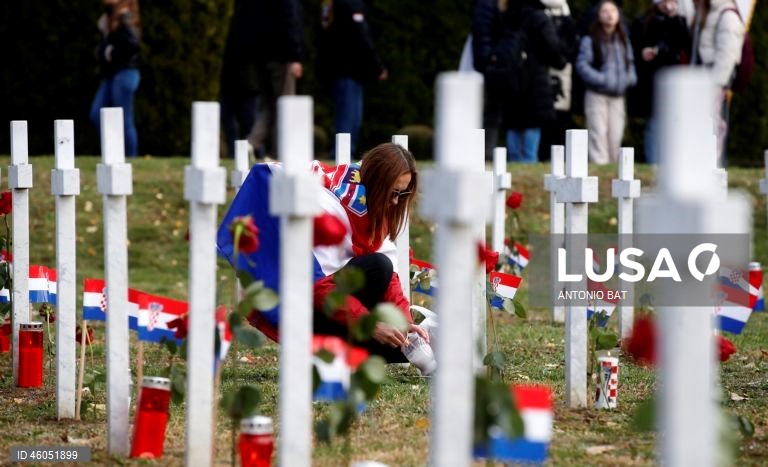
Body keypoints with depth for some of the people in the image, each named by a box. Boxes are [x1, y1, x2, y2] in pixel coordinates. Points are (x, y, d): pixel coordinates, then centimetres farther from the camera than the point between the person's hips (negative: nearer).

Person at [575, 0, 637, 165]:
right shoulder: (590, 40, -3)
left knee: (616, 136, 4)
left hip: (618, 96, 5)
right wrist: (601, 79, -19)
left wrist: (630, 78, -1)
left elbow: (630, 63, 19)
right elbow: (582, 64, -11)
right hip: (597, 95, -5)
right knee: (598, 135, -11)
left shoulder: (624, 41, 14)